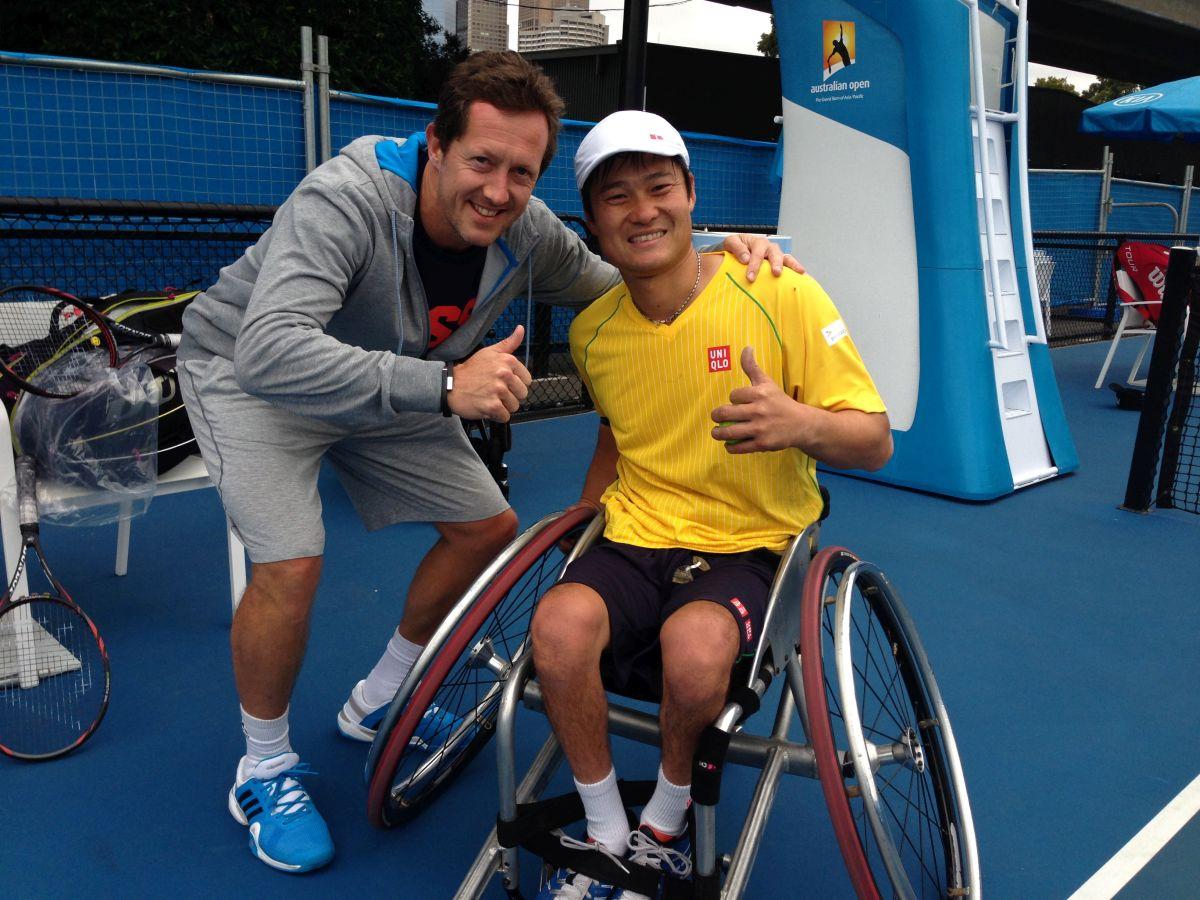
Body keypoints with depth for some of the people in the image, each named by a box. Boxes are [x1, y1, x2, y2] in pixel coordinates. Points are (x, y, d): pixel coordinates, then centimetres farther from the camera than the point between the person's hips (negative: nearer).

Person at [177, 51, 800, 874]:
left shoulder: (527, 232, -19)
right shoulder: (348, 199, -36)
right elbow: (269, 352, -48)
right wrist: (445, 386, -55)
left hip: (393, 387, 6)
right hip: (251, 375, -5)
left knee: (490, 528, 1)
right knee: (292, 566, -24)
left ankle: (376, 705, 24)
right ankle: (264, 771, 7)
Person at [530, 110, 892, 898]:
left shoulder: (781, 295, -10)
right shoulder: (592, 330, 4)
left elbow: (875, 443, -10)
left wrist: (802, 426, -30)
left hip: (752, 547, -3)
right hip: (633, 540, 4)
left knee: (694, 642, -35)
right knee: (560, 624, -28)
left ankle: (666, 826, -1)